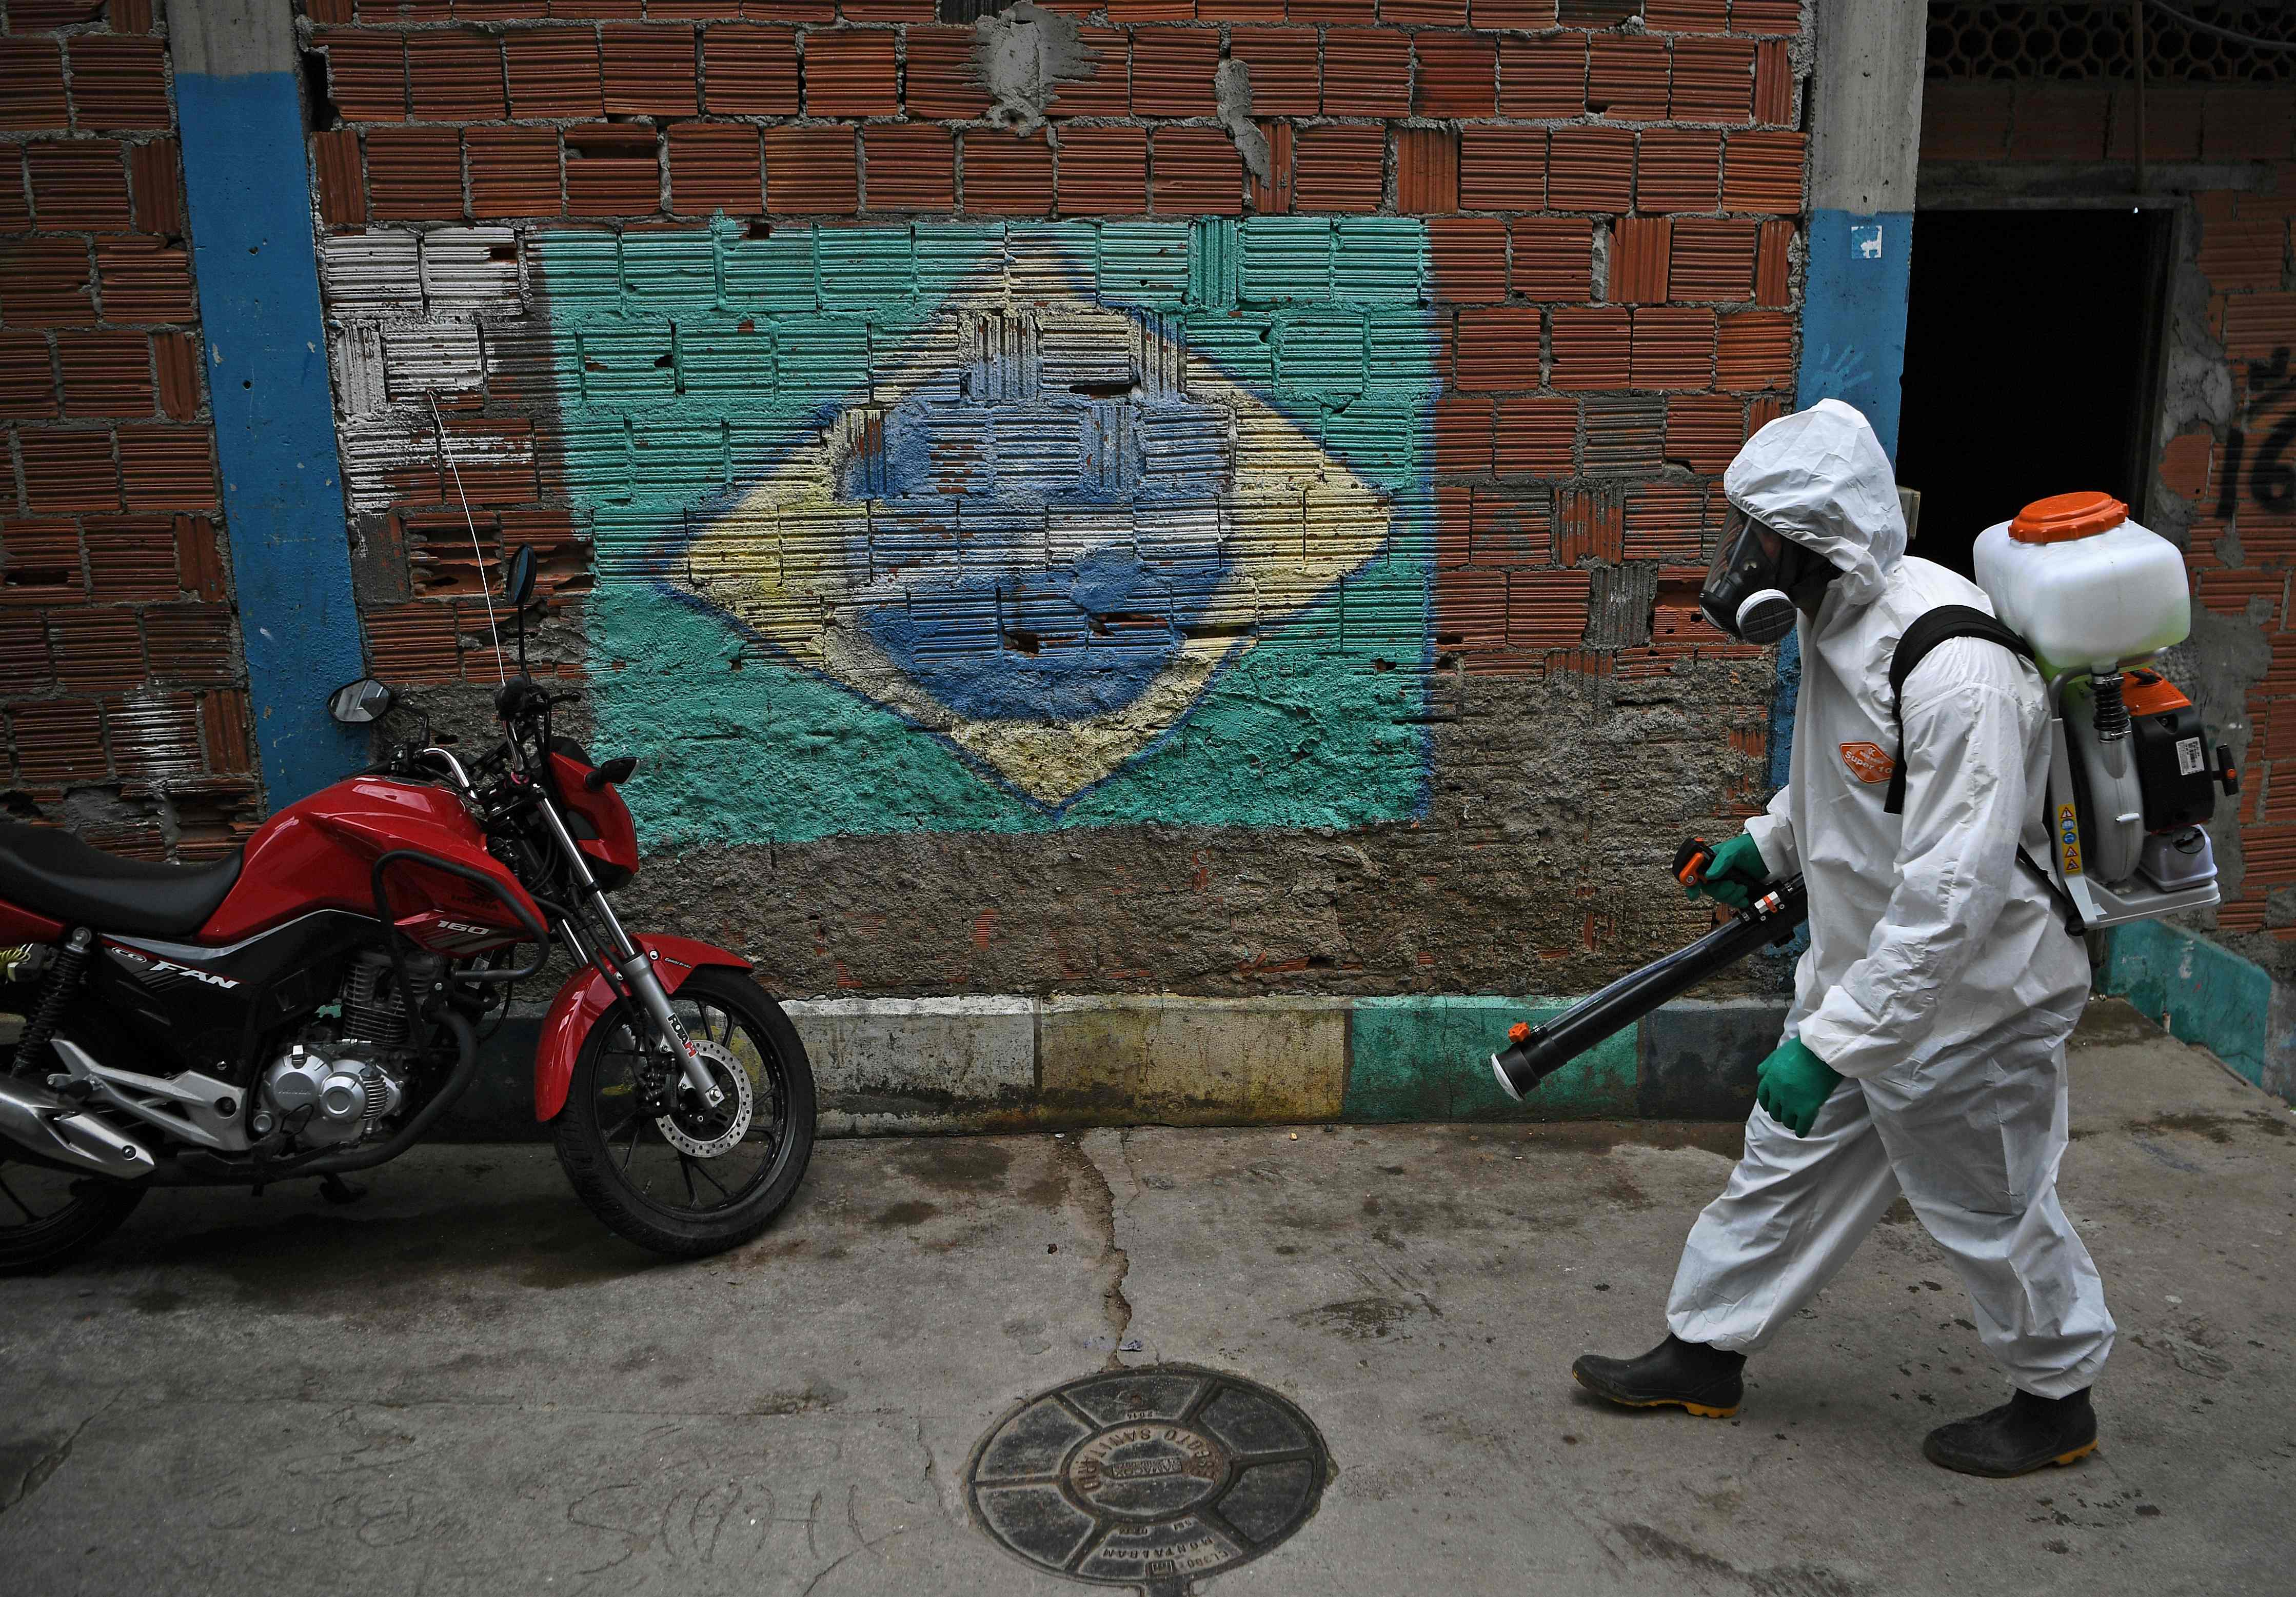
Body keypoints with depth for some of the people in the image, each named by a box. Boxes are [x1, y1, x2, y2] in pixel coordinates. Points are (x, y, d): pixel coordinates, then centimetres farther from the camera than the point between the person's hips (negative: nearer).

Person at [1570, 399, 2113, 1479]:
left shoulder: (1955, 668, -31)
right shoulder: (1841, 623, -1)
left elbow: (1952, 894, -33)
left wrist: (1833, 1041, -32)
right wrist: (1768, 842, 12)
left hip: (1963, 999, -9)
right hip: (1858, 971, 9)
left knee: (1991, 1210, 13)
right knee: (1785, 1171, 18)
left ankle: (2057, 1399, 39)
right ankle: (1704, 1357, 34)